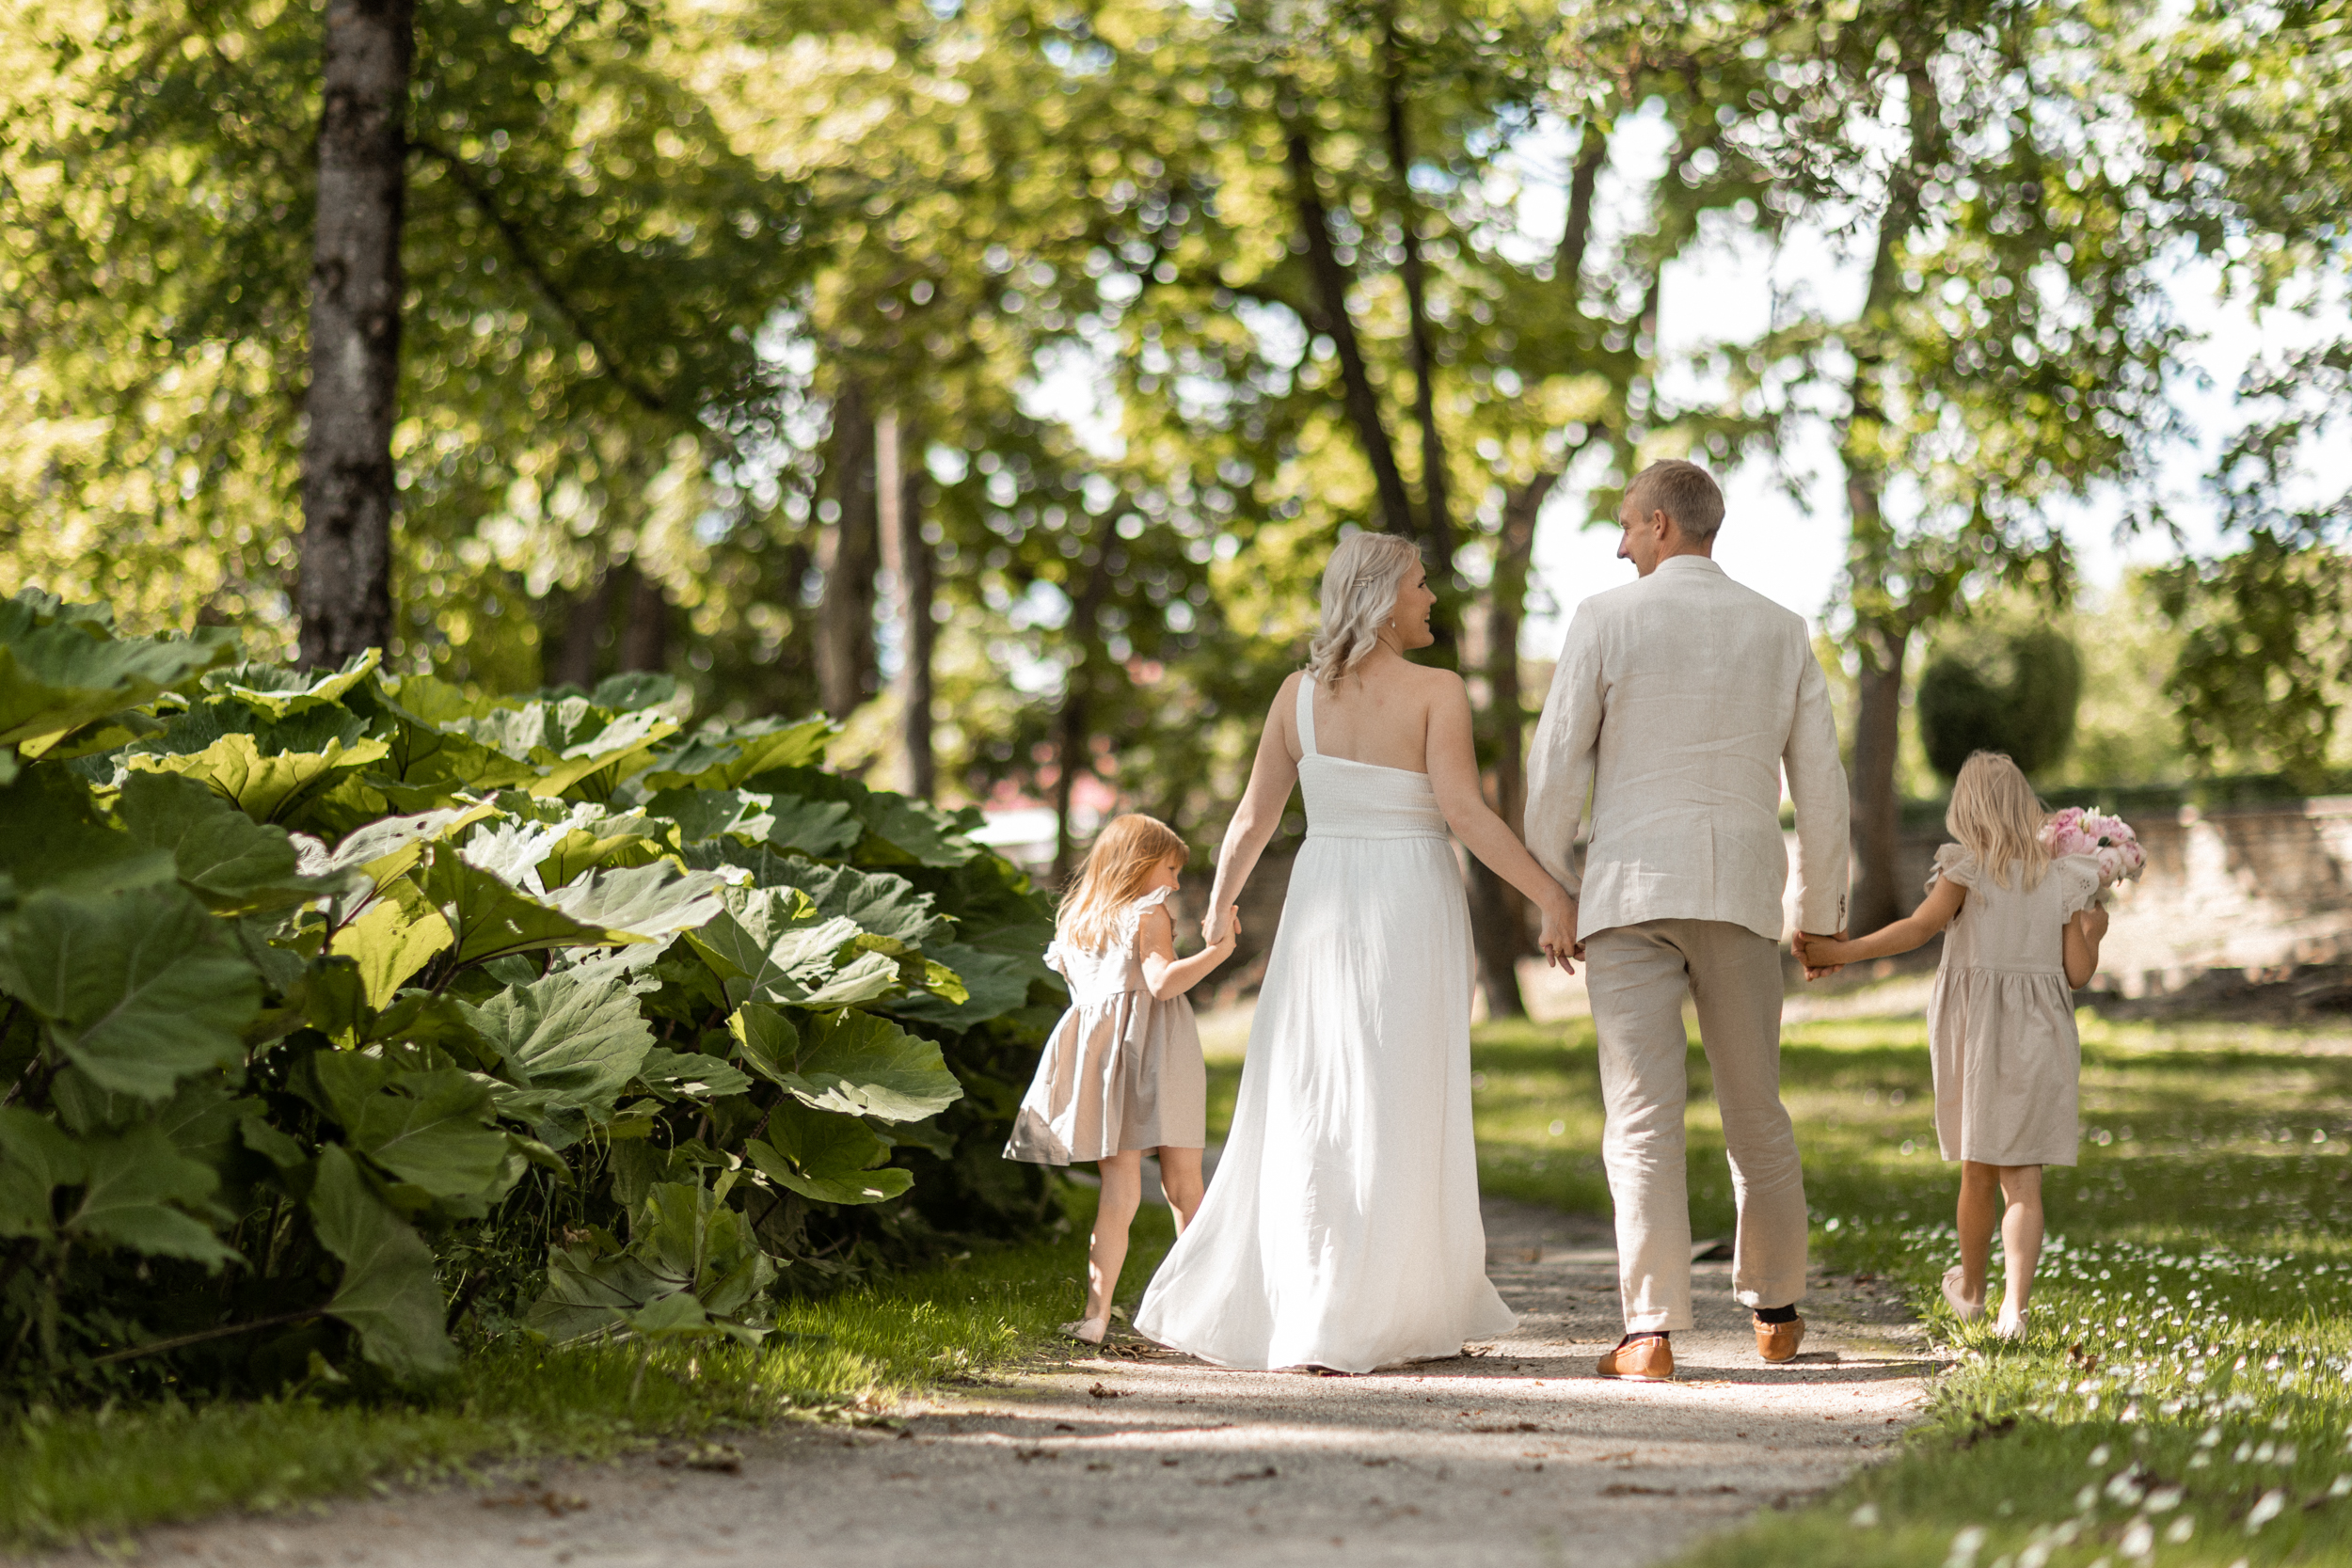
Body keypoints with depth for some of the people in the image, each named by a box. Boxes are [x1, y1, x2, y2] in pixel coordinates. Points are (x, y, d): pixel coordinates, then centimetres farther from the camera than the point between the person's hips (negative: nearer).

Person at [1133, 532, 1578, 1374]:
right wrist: (1554, 899, -13)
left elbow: (1254, 816, 6)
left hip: (1321, 904, 4)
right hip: (1411, 909, -4)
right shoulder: (1436, 691, -7)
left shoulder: (1299, 692, 5)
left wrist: (1220, 903, 22)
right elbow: (1464, 812, -16)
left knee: (1305, 1107, 12)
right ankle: (1347, 1326, -1)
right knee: (1393, 1117, 1)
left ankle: (1227, 1298, 11)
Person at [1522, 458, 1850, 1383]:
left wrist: (1549, 892, 7)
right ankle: (1775, 1311, 27)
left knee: (1642, 1115, -6)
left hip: (1630, 889, -3)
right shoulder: (1782, 632, 8)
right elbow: (1820, 785, 9)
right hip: (1741, 891, 3)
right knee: (1755, 1110, 15)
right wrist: (1822, 914, 18)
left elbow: (1557, 766, -3)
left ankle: (1652, 1333, -13)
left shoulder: (1606, 620, -2)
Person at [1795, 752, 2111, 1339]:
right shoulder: (2064, 879, 3)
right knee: (2022, 1179, -1)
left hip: (1973, 1031, 0)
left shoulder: (1965, 870, -4)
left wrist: (1840, 952, -23)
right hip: (2038, 1035, 0)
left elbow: (1919, 926, -20)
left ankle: (1971, 1288, 37)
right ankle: (2014, 1306, -18)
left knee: (1978, 1169, 17)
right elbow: (2078, 972, 0)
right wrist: (2093, 931, 19)